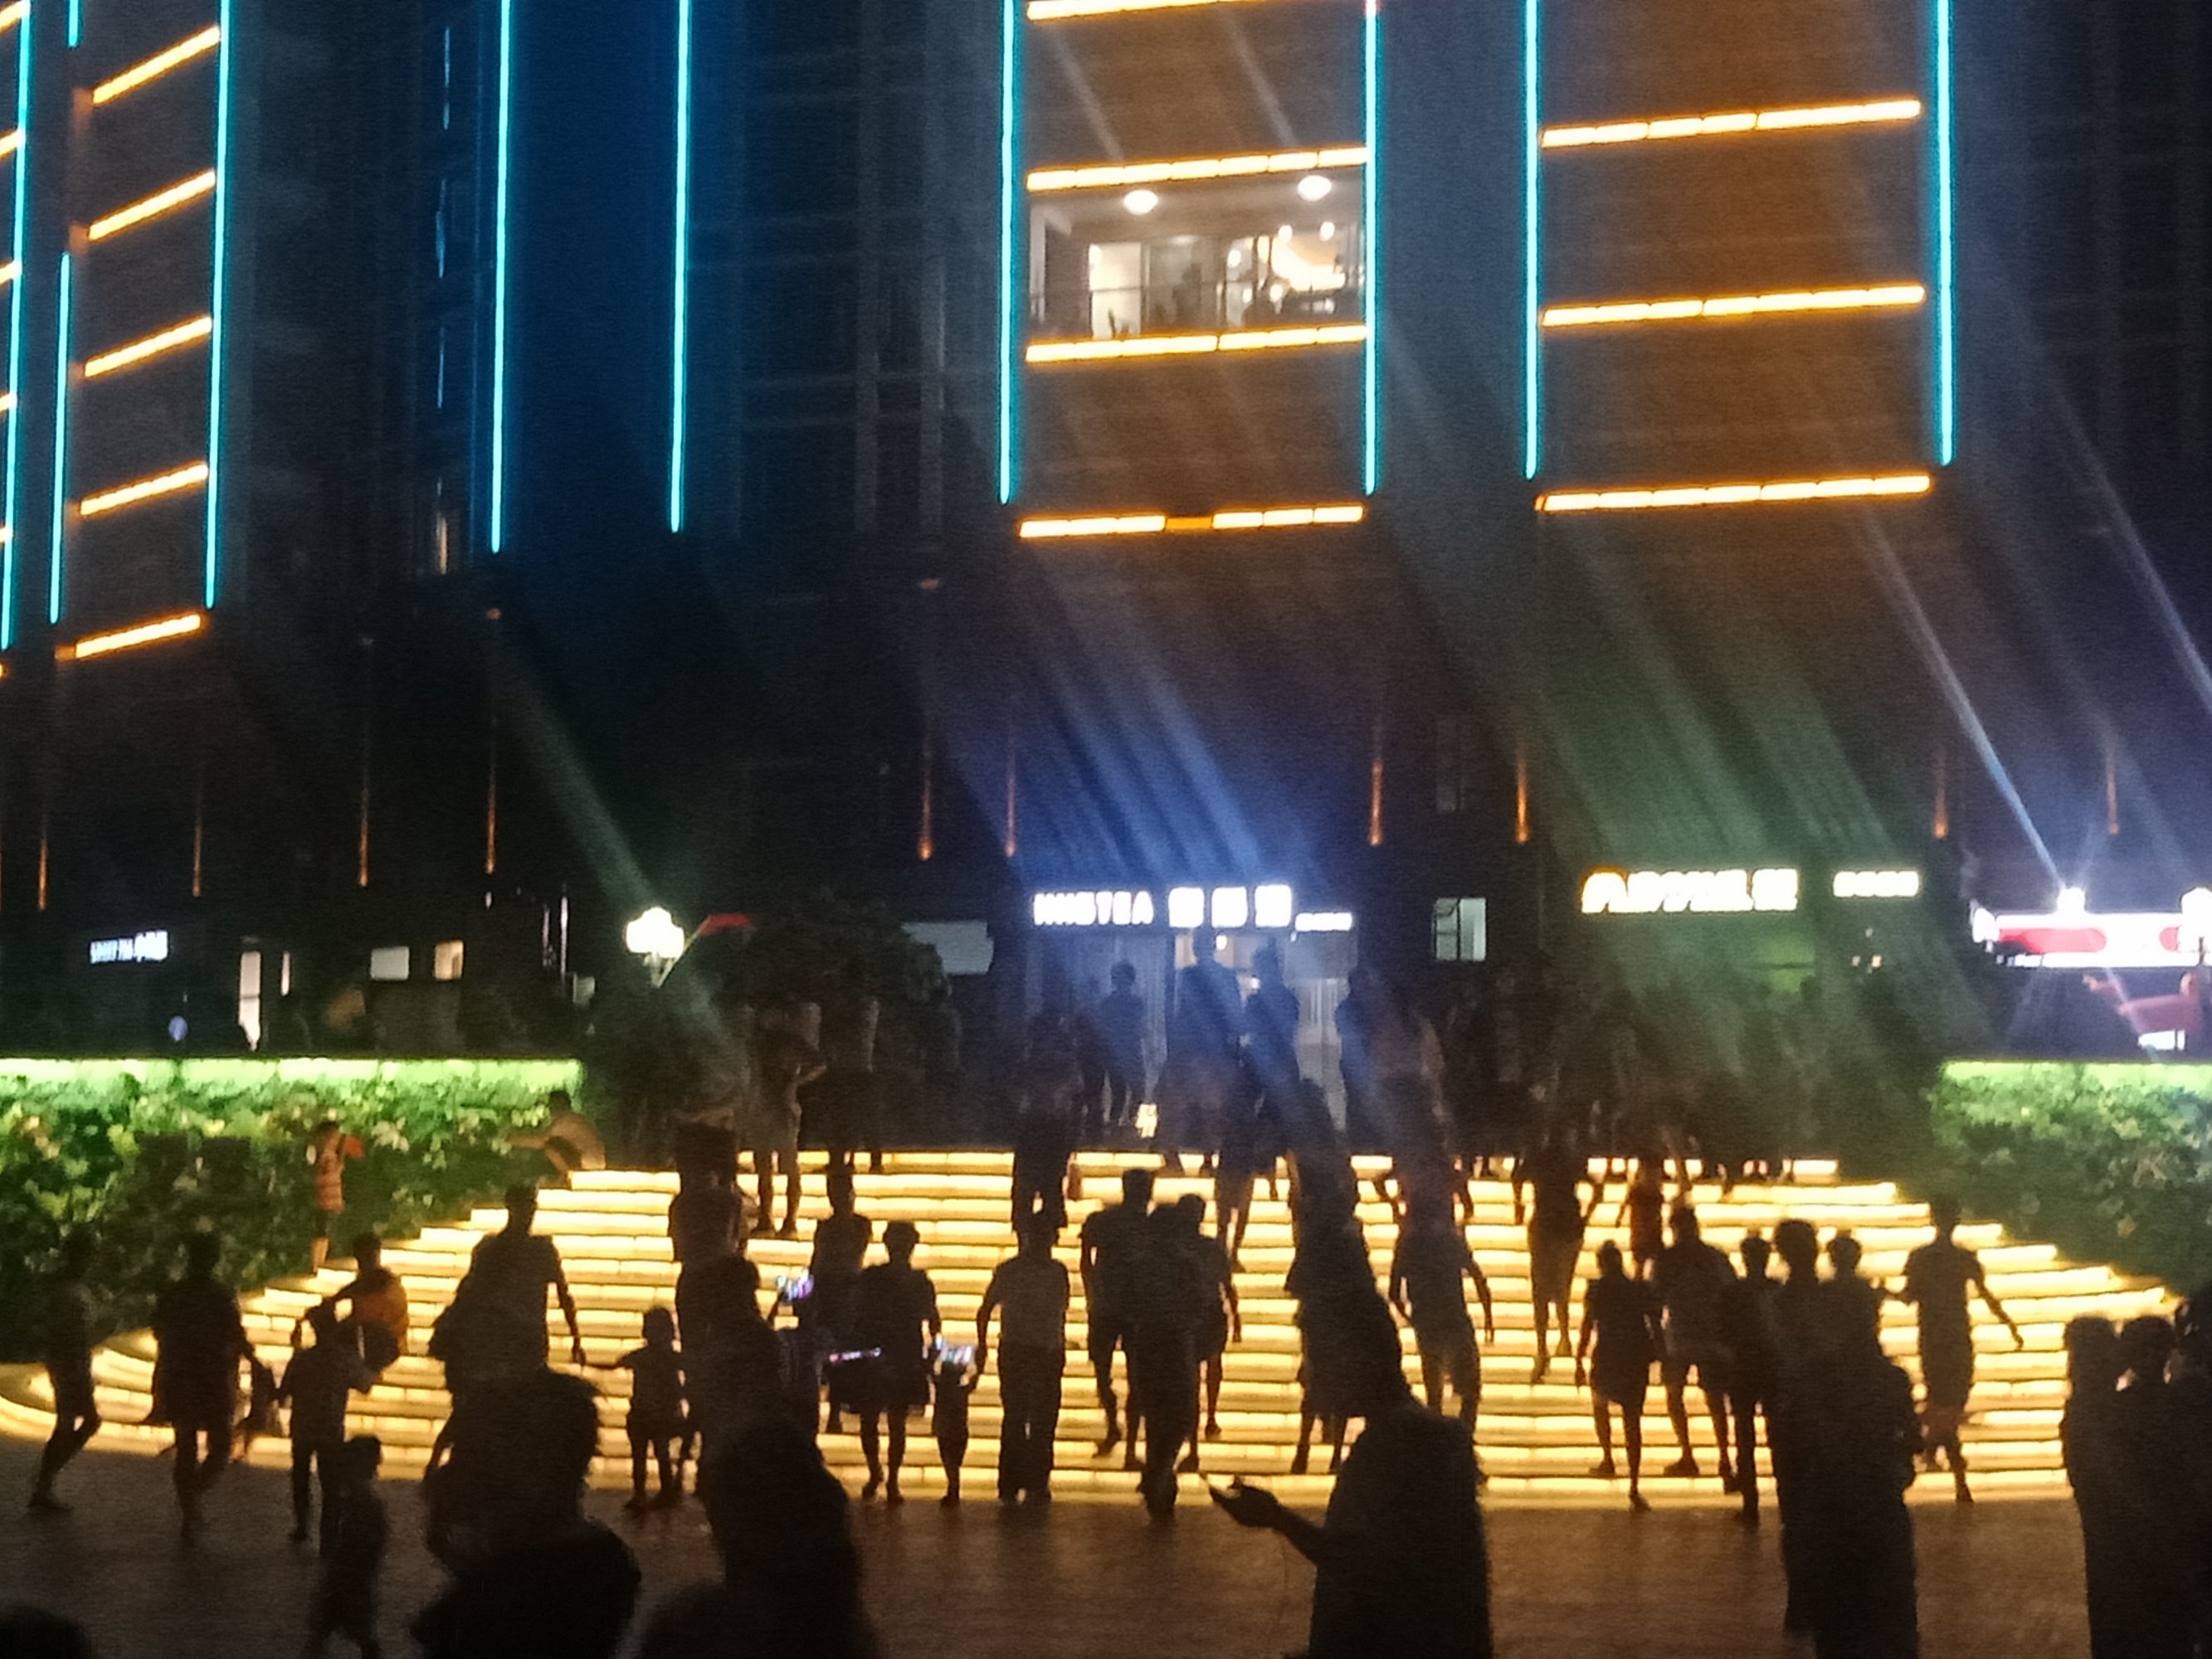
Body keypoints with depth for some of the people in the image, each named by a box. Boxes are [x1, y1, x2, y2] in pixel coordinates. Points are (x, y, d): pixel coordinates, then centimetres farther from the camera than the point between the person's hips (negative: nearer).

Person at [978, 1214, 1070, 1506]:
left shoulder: (1058, 1272, 11)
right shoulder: (1008, 1271, -1)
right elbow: (986, 1309, 3)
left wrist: (1062, 1350, 16)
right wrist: (982, 1345, -2)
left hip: (1049, 1354, 4)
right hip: (1015, 1353, -4)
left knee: (1045, 1422, 4)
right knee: (1016, 1418, -4)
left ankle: (1037, 1485, 12)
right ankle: (1009, 1486, 1)